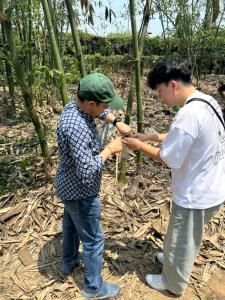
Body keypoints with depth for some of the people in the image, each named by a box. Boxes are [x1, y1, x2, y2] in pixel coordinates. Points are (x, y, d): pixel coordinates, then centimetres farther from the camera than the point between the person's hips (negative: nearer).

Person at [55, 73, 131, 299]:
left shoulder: (73, 106, -5)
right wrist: (109, 150, -23)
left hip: (69, 186, 10)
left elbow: (100, 111, 15)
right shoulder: (76, 127, -35)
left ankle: (69, 262, 54)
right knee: (93, 239, 9)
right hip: (80, 192, -10)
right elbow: (87, 171, -34)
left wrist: (117, 122, 0)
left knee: (71, 225, 29)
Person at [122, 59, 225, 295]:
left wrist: (140, 146, -8)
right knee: (186, 237, 31)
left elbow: (169, 158, -22)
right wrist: (150, 137, 6)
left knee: (181, 240, 17)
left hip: (195, 195, -9)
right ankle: (174, 258, 57)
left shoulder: (188, 114, -31)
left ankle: (172, 282, 42)